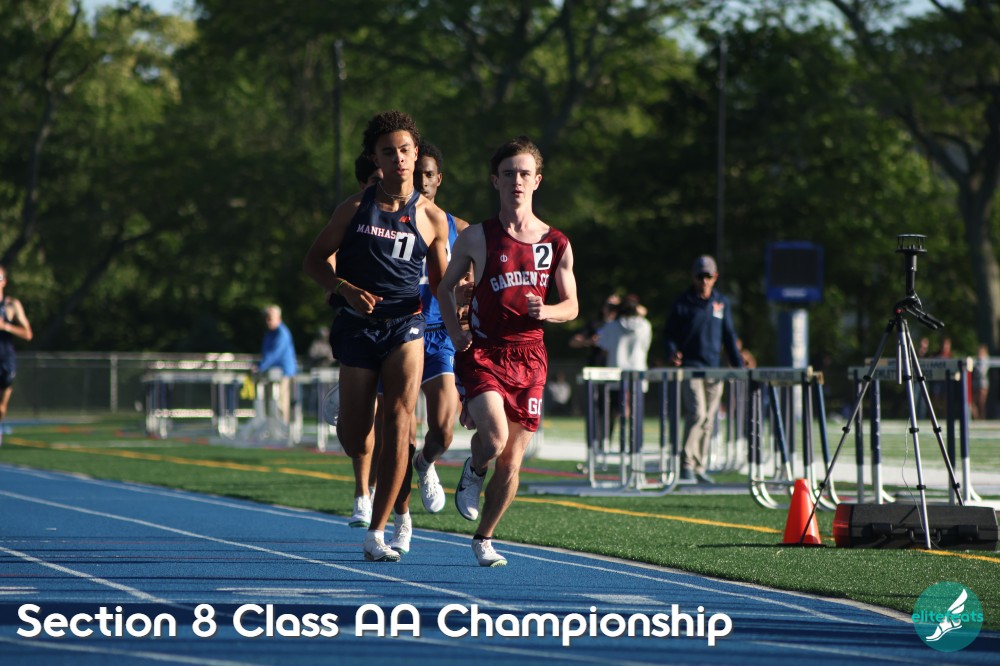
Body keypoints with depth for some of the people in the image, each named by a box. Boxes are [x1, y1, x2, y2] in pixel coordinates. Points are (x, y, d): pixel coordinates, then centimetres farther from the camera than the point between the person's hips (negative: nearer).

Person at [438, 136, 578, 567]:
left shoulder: (556, 244, 5)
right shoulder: (476, 238, 1)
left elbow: (571, 306, 12)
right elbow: (445, 286, 14)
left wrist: (546, 311, -11)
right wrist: (455, 332, -1)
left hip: (529, 357, 2)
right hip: (482, 353, -2)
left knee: (510, 464, 4)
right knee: (494, 439, -24)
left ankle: (483, 539, 23)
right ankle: (473, 474, 12)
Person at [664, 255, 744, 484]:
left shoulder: (722, 304, 14)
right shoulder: (682, 304, 2)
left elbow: (729, 336, 17)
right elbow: (670, 334, 3)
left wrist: (738, 365, 10)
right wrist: (672, 353, -17)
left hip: (714, 369, 5)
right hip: (690, 368, -5)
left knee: (708, 420, 5)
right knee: (696, 413, -18)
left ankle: (700, 468, 10)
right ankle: (687, 466, -18)